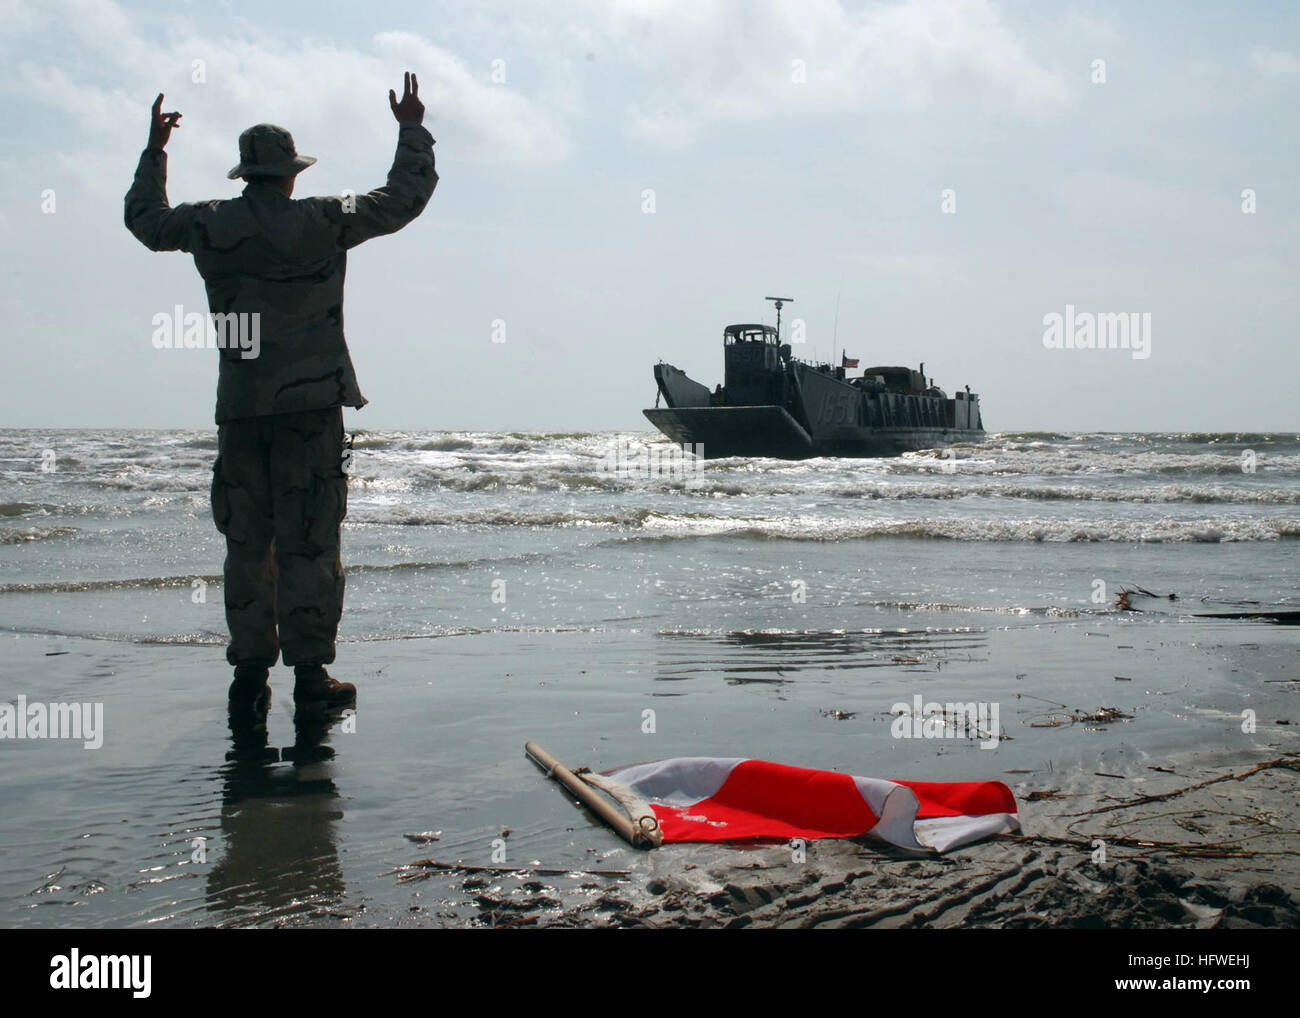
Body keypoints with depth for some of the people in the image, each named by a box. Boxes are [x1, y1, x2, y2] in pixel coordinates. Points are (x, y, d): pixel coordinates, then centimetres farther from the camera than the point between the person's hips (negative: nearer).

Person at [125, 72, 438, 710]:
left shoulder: (210, 226, 4)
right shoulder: (320, 222, -4)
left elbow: (145, 219, 24)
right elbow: (403, 199, 6)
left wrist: (155, 149, 37)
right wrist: (413, 131, 20)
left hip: (239, 408, 3)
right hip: (310, 402, -3)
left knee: (247, 543, 9)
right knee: (308, 543, -1)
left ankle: (249, 671, 9)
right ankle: (309, 672, -1)